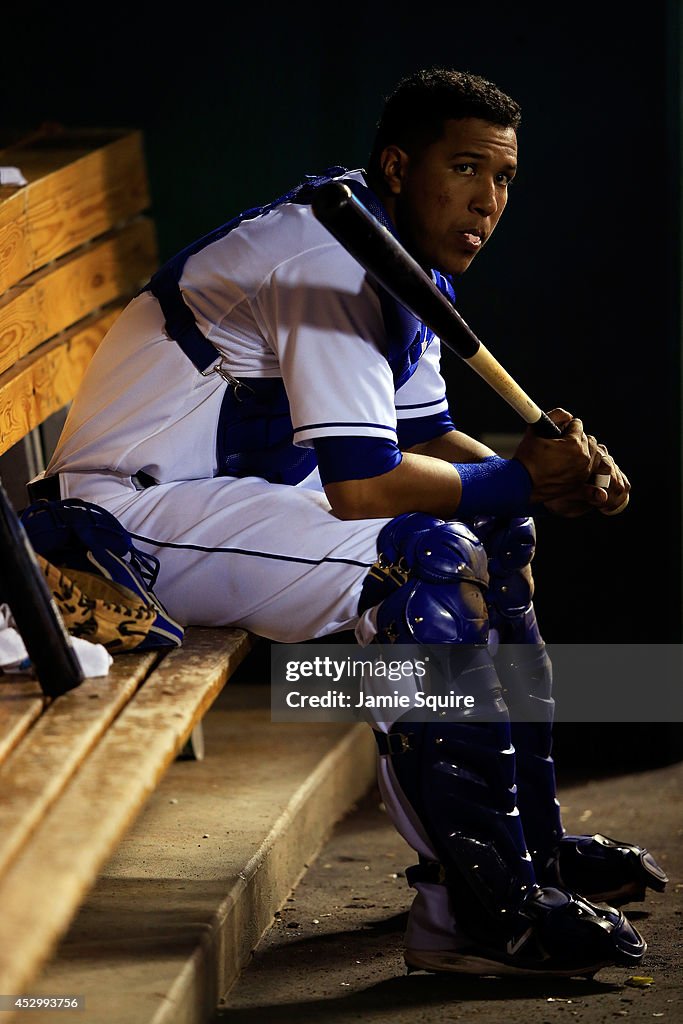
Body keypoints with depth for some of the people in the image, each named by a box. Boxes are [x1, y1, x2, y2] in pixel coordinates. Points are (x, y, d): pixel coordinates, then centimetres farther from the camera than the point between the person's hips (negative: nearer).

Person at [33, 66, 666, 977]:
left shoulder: (405, 256, 10)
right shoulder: (334, 257, -22)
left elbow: (426, 435, 15)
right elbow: (362, 484, -28)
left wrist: (555, 476, -3)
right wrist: (517, 480, -15)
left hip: (224, 490, 11)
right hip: (132, 516, -11)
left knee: (496, 536, 13)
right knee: (428, 557, -28)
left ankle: (530, 842, 19)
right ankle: (471, 909, -25)